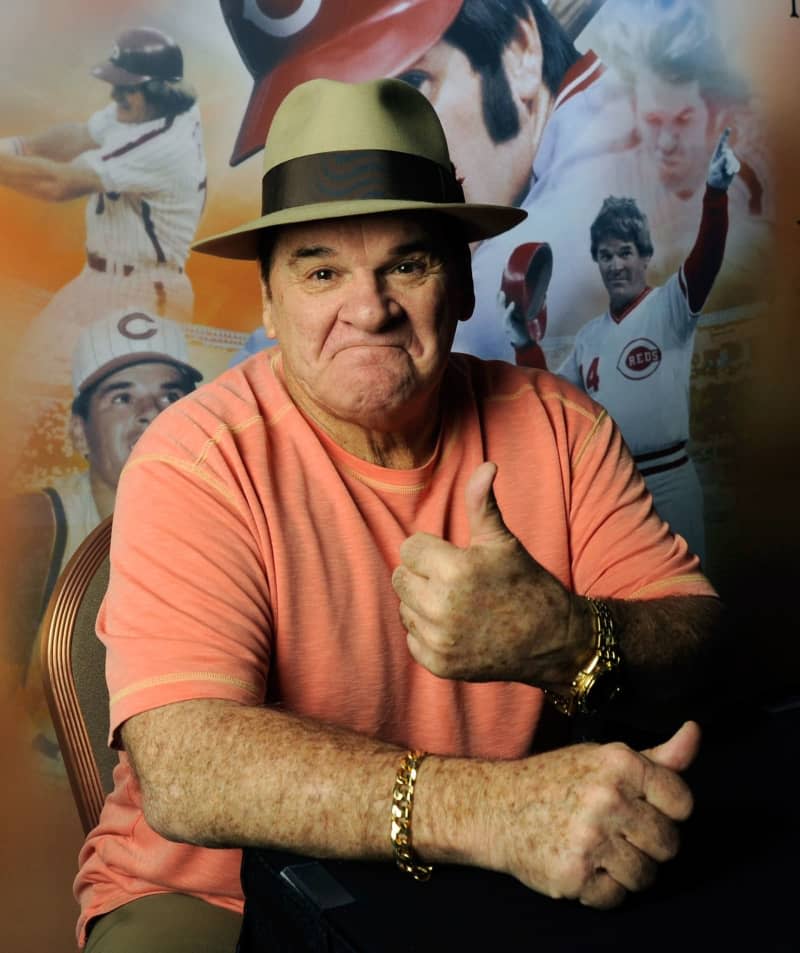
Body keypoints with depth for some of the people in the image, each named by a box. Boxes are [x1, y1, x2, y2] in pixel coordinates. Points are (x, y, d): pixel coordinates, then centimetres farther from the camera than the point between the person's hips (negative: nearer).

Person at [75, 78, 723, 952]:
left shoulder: (554, 423, -5)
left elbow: (699, 642, -9)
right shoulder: (195, 462, -17)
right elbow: (183, 770, -28)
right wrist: (486, 805, -41)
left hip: (494, 876, 4)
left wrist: (565, 641, -31)